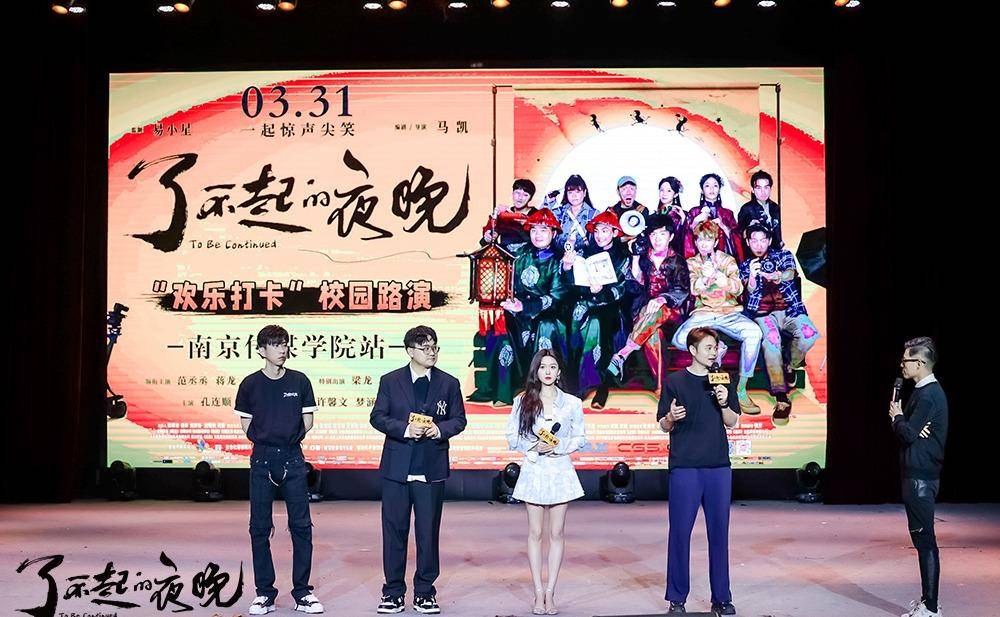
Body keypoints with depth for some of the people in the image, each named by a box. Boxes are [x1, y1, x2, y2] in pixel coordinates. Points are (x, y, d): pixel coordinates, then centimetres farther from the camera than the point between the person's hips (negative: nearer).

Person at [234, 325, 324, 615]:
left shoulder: (299, 381, 3)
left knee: (301, 525, 0)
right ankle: (264, 593, 10)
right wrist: (267, 440, 5)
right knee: (260, 527, 2)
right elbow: (246, 423, 11)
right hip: (261, 460, 0)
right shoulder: (250, 383, 2)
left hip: (293, 459, 0)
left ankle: (302, 592, 7)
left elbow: (307, 420, 10)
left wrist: (288, 440, 5)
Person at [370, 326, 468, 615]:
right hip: (396, 468, 0)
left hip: (432, 469, 1)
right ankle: (393, 592, 12)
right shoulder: (390, 381, 4)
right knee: (394, 530, 3)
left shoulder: (449, 383, 7)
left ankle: (424, 593, 14)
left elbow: (459, 419, 10)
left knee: (428, 531, 4)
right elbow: (377, 417, 2)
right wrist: (405, 428, -15)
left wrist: (440, 429, -11)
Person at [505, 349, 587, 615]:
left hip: (561, 471, 0)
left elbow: (580, 438, 4)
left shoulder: (572, 403, 3)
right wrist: (534, 446, -13)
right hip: (534, 470, 0)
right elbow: (512, 436, 2)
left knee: (556, 533, 2)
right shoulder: (523, 401, 3)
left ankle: (550, 593, 8)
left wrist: (558, 446, -12)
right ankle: (539, 593, 8)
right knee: (535, 533, 2)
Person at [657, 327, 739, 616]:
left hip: (719, 466, 3)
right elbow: (663, 426, 3)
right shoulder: (675, 381, 1)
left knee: (719, 532, 5)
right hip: (684, 466, -3)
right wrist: (671, 417, -19)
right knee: (680, 531, 0)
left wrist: (724, 403, -9)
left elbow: (732, 422, 10)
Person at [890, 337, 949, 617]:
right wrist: (901, 420, -8)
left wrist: (897, 417, -3)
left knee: (925, 539, -7)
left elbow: (908, 433, -22)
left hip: (921, 477, -10)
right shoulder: (924, 392, 16)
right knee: (922, 538, 14)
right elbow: (911, 430, 14)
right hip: (918, 474, 10)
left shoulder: (928, 395, -17)